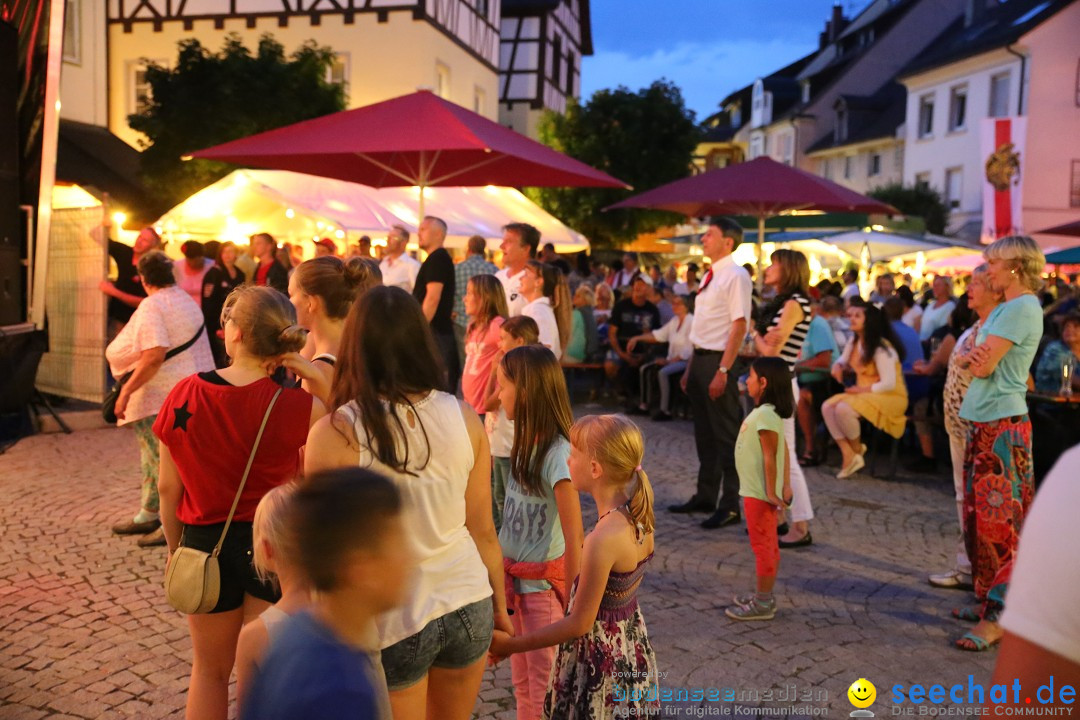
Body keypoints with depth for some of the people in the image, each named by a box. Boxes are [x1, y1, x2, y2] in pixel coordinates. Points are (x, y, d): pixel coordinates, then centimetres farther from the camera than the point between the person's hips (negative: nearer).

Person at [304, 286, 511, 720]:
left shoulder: (333, 435, -17)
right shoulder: (464, 419, -7)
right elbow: (483, 529, 1)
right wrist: (500, 604, 15)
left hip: (391, 622, -3)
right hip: (468, 605, 4)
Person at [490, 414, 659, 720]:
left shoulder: (603, 540, -30)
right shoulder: (639, 517, -7)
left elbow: (580, 623, -21)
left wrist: (512, 644, -13)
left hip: (600, 656, -8)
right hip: (630, 646, 8)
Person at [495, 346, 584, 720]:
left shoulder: (557, 454, -23)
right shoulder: (526, 443, 0)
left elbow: (574, 538, -21)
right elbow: (514, 517, 5)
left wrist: (570, 602, -17)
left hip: (544, 584, -7)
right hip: (513, 577, 7)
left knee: (545, 689, 8)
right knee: (521, 684, 19)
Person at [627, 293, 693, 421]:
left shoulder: (692, 322, -13)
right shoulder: (675, 320, 13)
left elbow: (689, 350, -19)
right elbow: (658, 334, 16)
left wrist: (669, 361, -19)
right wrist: (637, 338, 8)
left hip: (687, 361, -9)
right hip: (673, 359, 9)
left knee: (663, 372, -32)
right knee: (645, 369, 0)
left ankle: (665, 411, -27)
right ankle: (644, 405, 3)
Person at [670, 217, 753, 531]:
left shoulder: (735, 276, -13)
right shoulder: (710, 276, 13)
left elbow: (739, 326, -19)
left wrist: (723, 370, -24)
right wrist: (691, 367, 16)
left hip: (719, 361, -9)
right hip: (700, 358, 9)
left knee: (726, 435, 1)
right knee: (704, 433, 17)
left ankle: (730, 505, 12)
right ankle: (705, 496, 31)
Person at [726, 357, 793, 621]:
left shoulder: (765, 415, -22)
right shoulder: (769, 412, 9)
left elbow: (770, 456, -23)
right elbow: (784, 451, 10)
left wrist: (771, 492, -22)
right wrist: (786, 485, 10)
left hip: (759, 493, -10)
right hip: (757, 491, 10)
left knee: (764, 546, 0)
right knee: (768, 546, 17)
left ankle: (762, 604, 9)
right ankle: (763, 595, 29)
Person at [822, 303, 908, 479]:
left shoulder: (882, 348, -18)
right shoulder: (854, 343, 8)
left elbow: (889, 384, -22)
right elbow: (843, 360, 21)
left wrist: (862, 390, -20)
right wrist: (837, 365, -3)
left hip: (890, 397, -9)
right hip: (863, 394, 9)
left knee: (843, 409, -31)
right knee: (827, 407, -13)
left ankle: (857, 450, -4)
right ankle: (848, 455, -15)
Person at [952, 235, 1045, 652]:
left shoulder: (1023, 307, -13)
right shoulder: (1005, 308, 17)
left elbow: (983, 366, -18)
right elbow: (974, 363, 14)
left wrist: (975, 356, 3)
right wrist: (976, 356, -8)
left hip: (1002, 425, -10)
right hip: (985, 422, 10)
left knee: (1001, 521, -7)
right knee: (981, 515, 14)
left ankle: (997, 618, -3)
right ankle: (988, 600, 24)